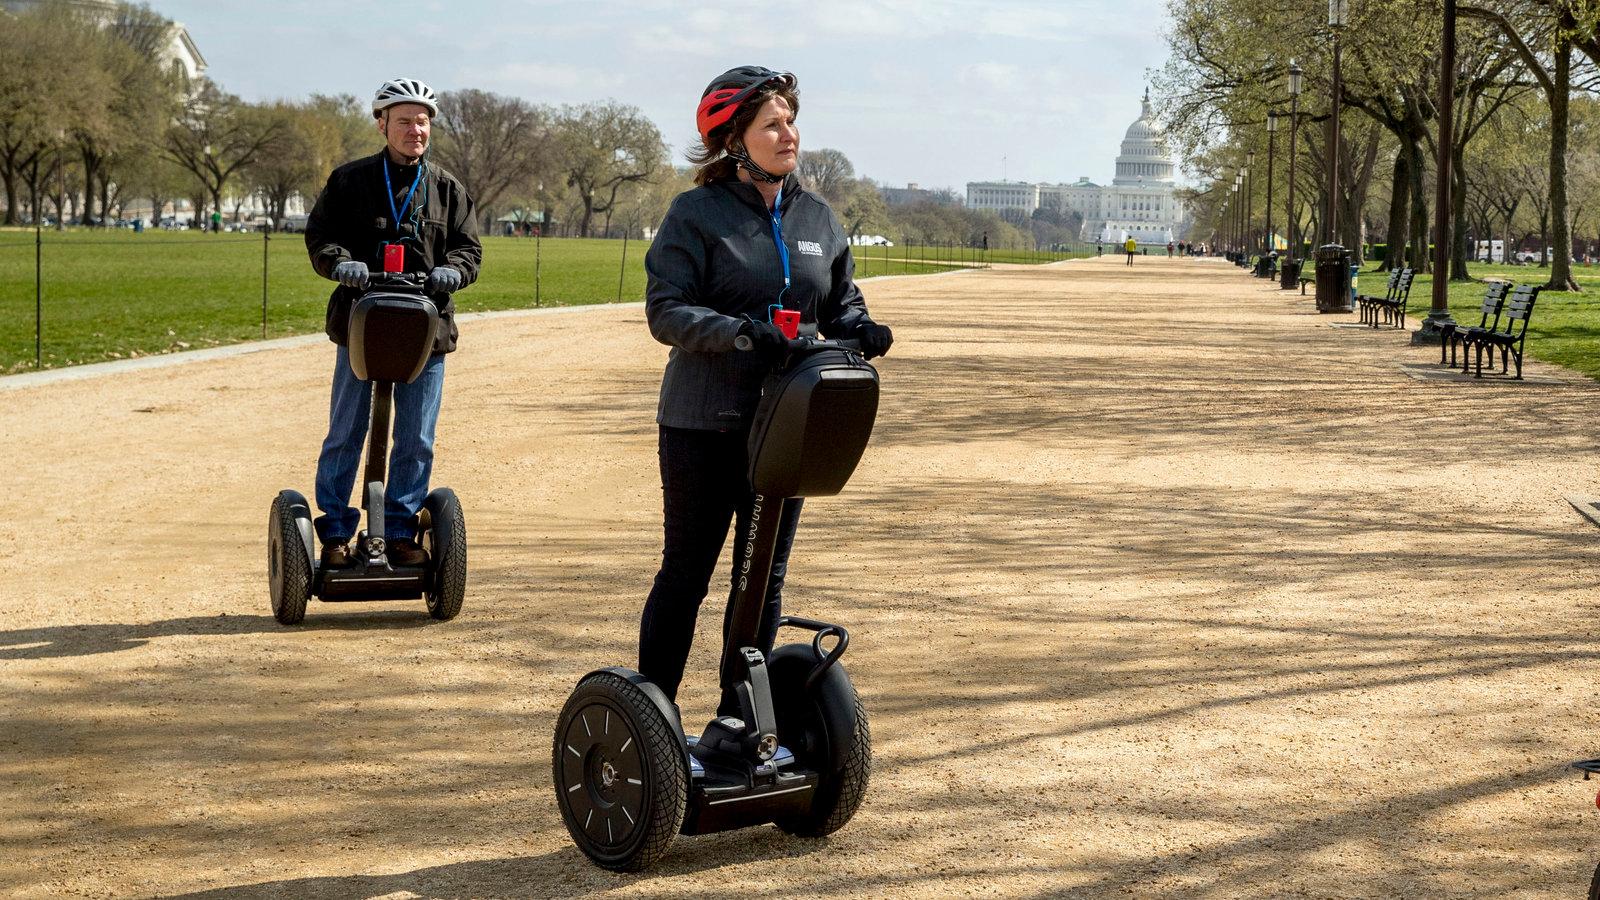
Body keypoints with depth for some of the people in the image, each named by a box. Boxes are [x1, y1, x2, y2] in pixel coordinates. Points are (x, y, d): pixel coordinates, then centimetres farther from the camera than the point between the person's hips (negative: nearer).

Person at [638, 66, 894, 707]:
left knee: (765, 578, 11)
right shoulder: (696, 214, -7)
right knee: (687, 572, 2)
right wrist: (737, 332, -29)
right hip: (703, 425, -5)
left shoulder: (817, 217, 9)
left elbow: (840, 303, 16)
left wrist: (860, 329, -7)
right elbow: (666, 310, -14)